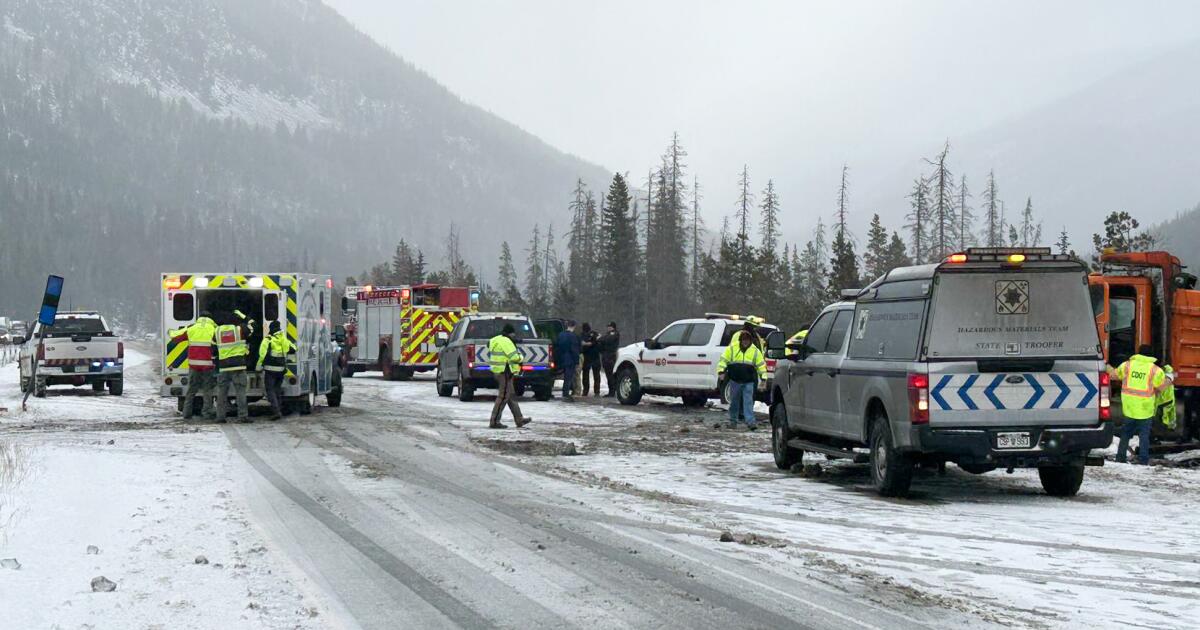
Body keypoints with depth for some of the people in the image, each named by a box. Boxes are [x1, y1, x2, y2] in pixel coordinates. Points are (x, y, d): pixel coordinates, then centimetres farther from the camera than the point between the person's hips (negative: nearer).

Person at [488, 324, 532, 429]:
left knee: (511, 396, 15)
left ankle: (519, 420, 22)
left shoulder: (496, 340, 16)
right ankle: (494, 422, -6)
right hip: (505, 372, -11)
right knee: (503, 396, -6)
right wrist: (520, 356, 2)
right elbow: (514, 357, -21)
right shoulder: (506, 341, -16)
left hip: (498, 371, 11)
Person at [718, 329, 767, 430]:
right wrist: (721, 371, -9)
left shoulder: (755, 351, 4)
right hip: (735, 381, 1)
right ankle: (733, 421, 18)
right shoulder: (732, 348, 2)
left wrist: (763, 378, 0)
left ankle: (750, 422, -11)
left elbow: (761, 365, 6)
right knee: (734, 402, 8)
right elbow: (723, 360, 3)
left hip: (748, 382, -1)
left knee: (748, 402, -8)